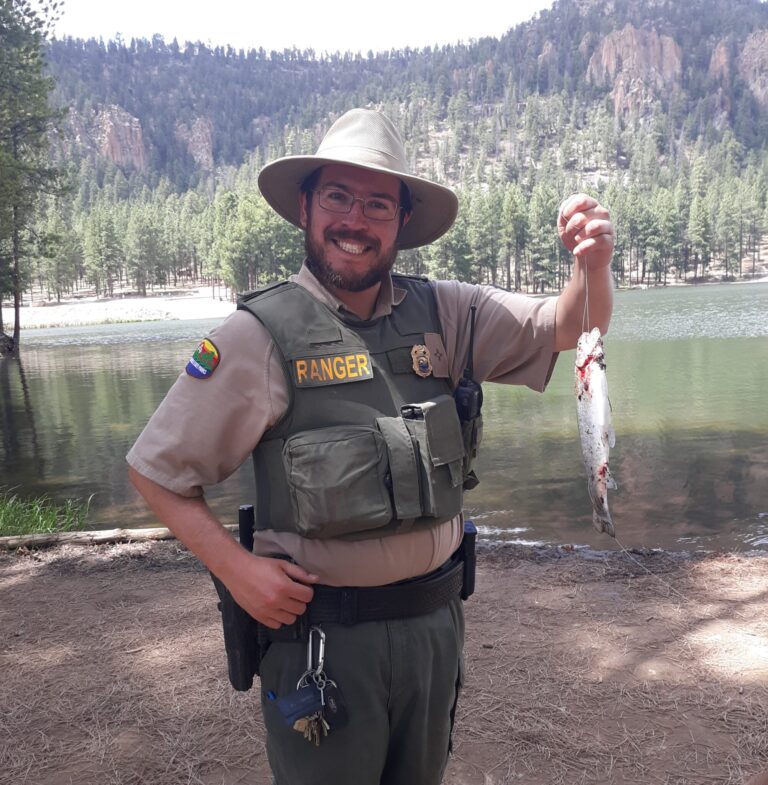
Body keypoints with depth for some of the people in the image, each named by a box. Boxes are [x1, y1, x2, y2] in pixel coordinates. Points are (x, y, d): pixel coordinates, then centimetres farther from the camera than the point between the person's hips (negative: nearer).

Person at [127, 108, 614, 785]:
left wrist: (594, 264, -20)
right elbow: (156, 470, -7)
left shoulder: (443, 314, -1)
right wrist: (237, 568, -17)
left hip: (436, 619, 5)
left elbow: (568, 328, 0)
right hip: (320, 631, -4)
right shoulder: (260, 334, -13)